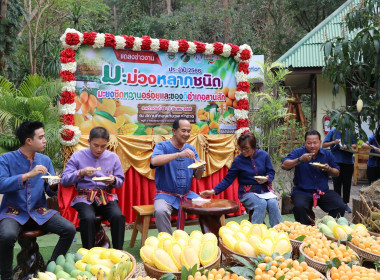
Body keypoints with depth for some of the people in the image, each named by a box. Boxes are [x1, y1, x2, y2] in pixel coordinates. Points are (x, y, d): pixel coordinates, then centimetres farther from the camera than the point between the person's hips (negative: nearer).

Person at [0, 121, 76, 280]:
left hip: (39, 212, 4)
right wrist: (29, 175, -25)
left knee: (69, 230, -16)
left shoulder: (45, 160, 7)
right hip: (13, 212, -4)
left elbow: (51, 192, 10)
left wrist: (53, 186, -14)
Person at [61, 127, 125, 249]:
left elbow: (120, 181, 16)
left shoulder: (113, 157, 12)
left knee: (118, 216, -28)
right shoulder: (77, 156, 5)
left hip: (106, 196, 2)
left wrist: (113, 181, -8)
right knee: (88, 218, -33)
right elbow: (64, 180, 1)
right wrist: (81, 173, -15)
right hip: (84, 197, -1)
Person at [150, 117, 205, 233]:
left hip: (187, 194, 4)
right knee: (161, 211, -33)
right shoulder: (162, 146, -3)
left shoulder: (191, 149, 11)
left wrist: (200, 168, -13)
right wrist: (179, 154, -33)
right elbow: (154, 161, -27)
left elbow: (198, 177, 11)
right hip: (166, 194, -4)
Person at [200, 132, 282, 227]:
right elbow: (228, 179, -2)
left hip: (264, 190, 2)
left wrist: (266, 179, -17)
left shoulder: (264, 155, 2)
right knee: (261, 204, -31)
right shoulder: (238, 160, -2)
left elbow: (271, 172, 7)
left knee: (273, 203, -28)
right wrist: (213, 191, -12)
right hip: (248, 192, -2)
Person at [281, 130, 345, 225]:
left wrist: (328, 169, -9)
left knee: (340, 207, -18)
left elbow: (337, 173, 14)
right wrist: (300, 160, -24)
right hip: (302, 191, -3)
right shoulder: (298, 152, -1)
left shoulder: (327, 154, 10)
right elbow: (284, 165, -13)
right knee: (299, 206, -33)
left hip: (323, 191, 3)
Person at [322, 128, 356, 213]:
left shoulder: (349, 132, 6)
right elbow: (324, 145, -1)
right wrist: (334, 142, -17)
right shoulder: (332, 132, 1)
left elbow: (354, 145, 5)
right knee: (337, 184, 4)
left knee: (347, 184, 8)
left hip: (348, 162, 2)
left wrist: (347, 146, -15)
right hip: (336, 162, -2)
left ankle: (345, 203, 19)